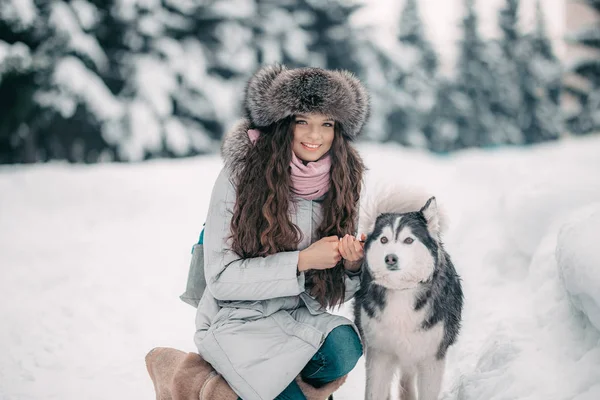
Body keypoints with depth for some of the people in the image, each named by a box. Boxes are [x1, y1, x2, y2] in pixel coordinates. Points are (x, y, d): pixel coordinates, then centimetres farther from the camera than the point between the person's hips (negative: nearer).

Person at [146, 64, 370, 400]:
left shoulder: (341, 183, -1)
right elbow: (221, 277, -15)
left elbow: (334, 292, 6)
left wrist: (352, 265, -18)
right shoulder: (240, 176, -14)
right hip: (236, 319, -4)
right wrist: (302, 261, -22)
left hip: (299, 317, 4)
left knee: (345, 345, -29)